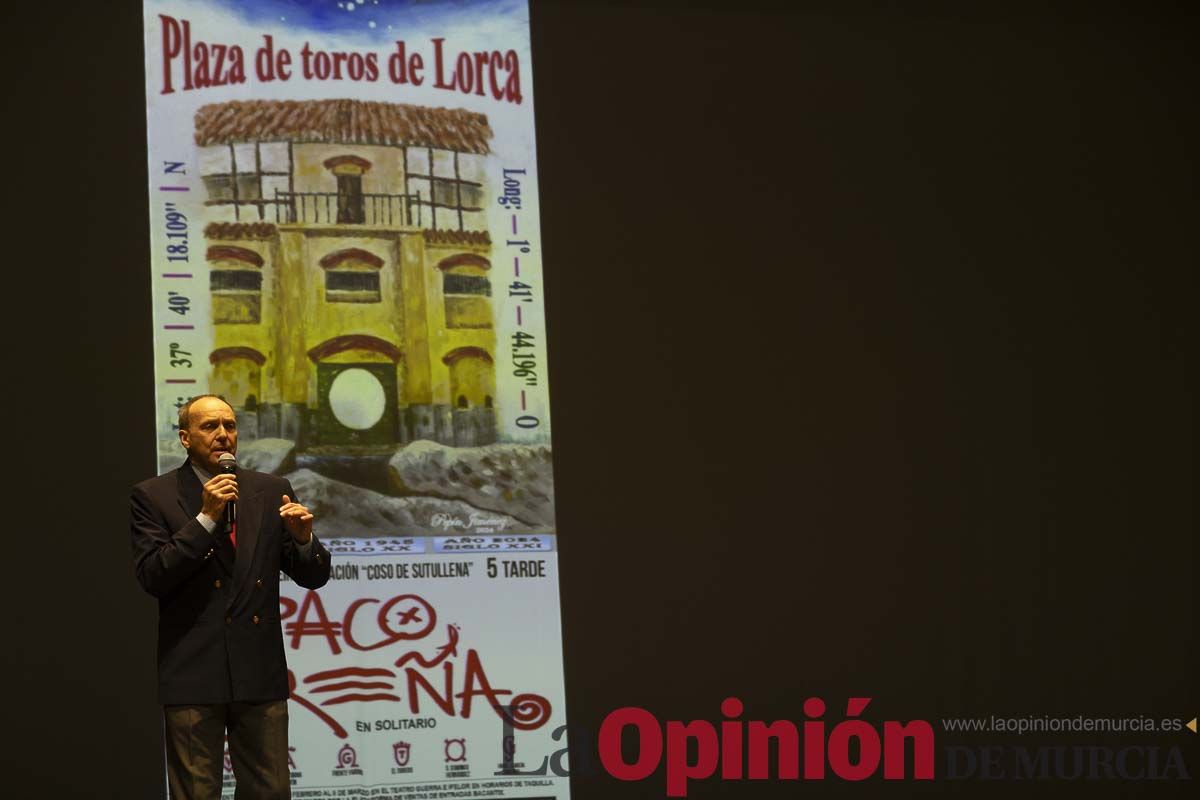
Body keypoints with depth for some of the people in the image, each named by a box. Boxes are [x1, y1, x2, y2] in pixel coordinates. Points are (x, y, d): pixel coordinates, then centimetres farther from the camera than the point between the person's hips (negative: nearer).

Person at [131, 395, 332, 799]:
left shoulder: (272, 491, 10)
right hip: (192, 674, -3)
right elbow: (152, 577, -10)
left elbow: (313, 576, 9)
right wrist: (205, 518, -16)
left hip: (260, 673, 3)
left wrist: (303, 538, -13)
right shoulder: (153, 496, 1)